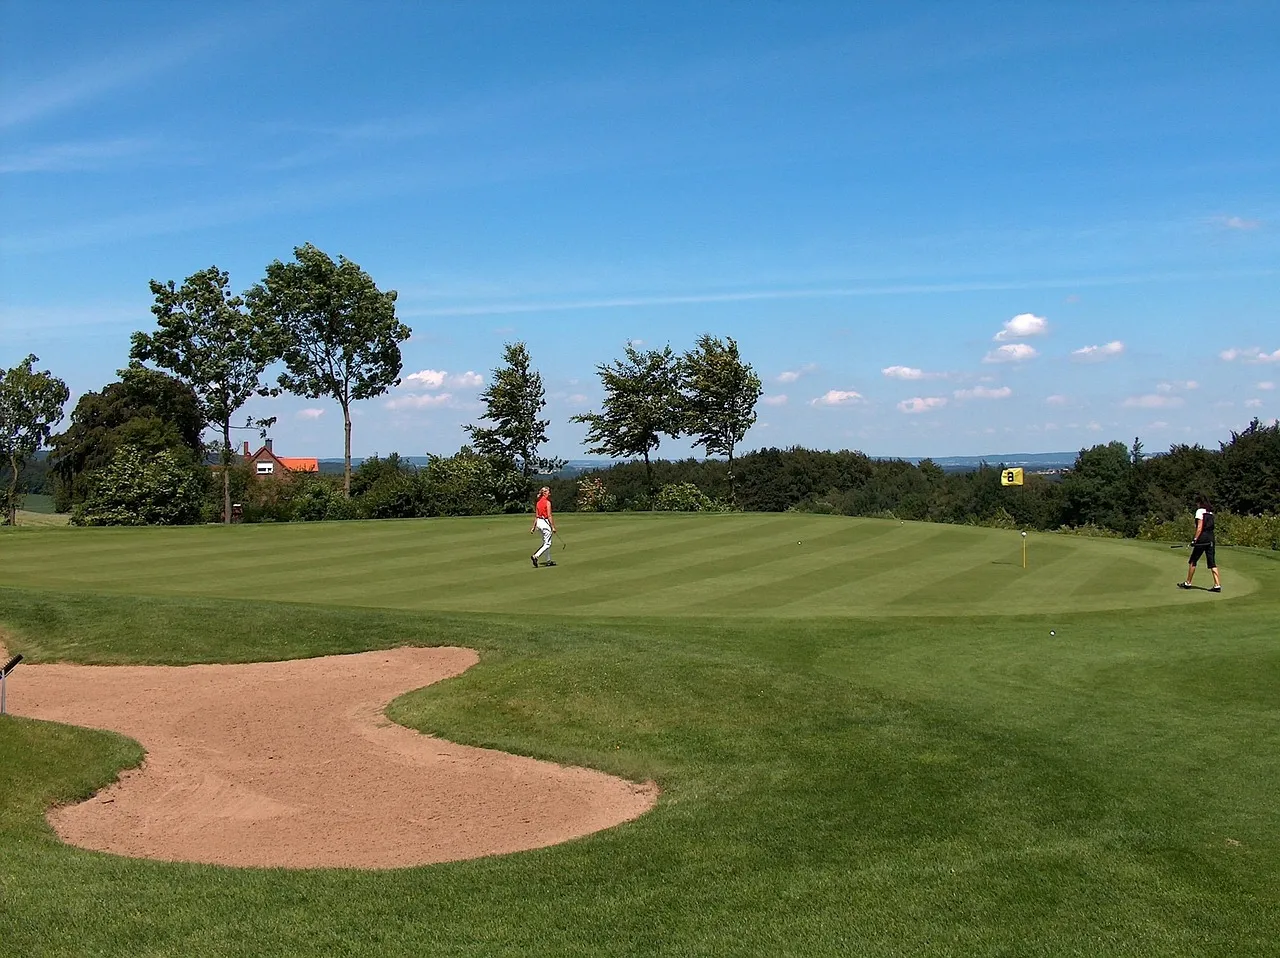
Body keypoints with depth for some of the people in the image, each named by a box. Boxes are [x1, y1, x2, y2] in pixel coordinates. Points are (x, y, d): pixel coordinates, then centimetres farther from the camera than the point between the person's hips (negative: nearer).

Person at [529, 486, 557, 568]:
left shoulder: (539, 502, 10)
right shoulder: (547, 502, -13)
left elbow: (536, 516, 13)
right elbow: (549, 516, -16)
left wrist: (534, 527, 16)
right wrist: (553, 527, -12)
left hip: (539, 522, 8)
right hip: (545, 522, -8)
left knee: (545, 543, 17)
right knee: (547, 544, -5)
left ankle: (548, 561, 22)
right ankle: (535, 556, -20)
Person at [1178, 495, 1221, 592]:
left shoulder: (1200, 511, -6)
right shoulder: (1210, 512, 15)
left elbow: (1199, 527, -13)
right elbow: (1211, 526, 15)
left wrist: (1195, 539, -14)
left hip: (1202, 538, -7)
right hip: (1211, 538, 7)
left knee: (1193, 561, 6)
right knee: (1212, 562, 4)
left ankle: (1188, 583, 14)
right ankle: (1217, 585, -4)